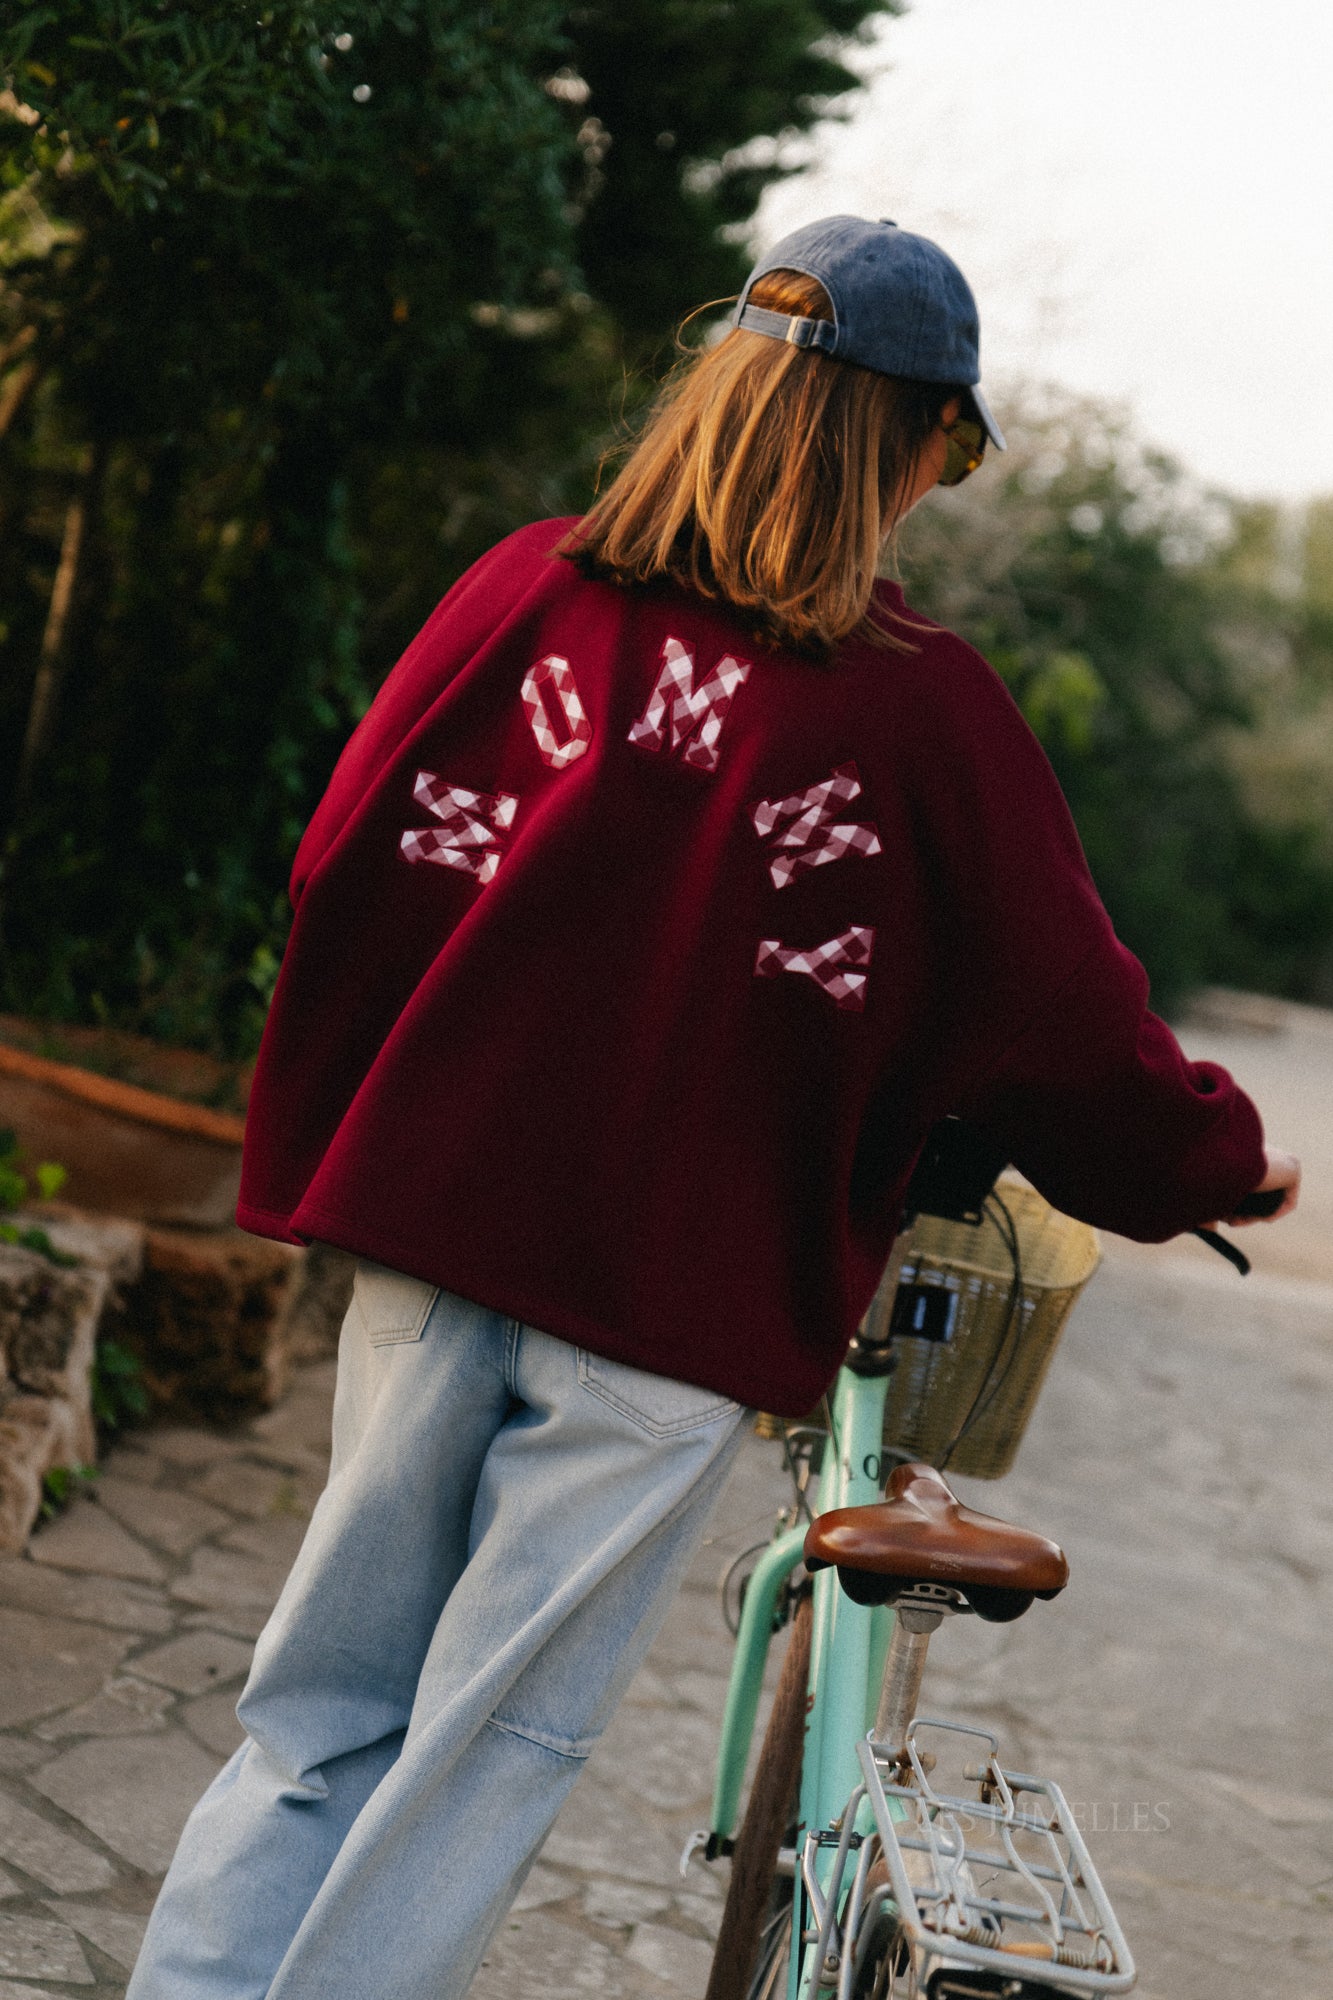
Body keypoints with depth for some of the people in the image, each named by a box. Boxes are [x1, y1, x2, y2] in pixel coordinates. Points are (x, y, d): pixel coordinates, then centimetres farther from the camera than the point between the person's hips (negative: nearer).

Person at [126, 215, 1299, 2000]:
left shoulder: (526, 589, 0)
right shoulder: (927, 709, -9)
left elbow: (350, 862, 3)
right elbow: (1068, 1029, -1)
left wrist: (320, 1156, 16)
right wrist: (1225, 1159, 18)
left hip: (438, 1220, 4)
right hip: (682, 1291, -3)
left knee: (326, 1702, 15)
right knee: (492, 1736, 8)